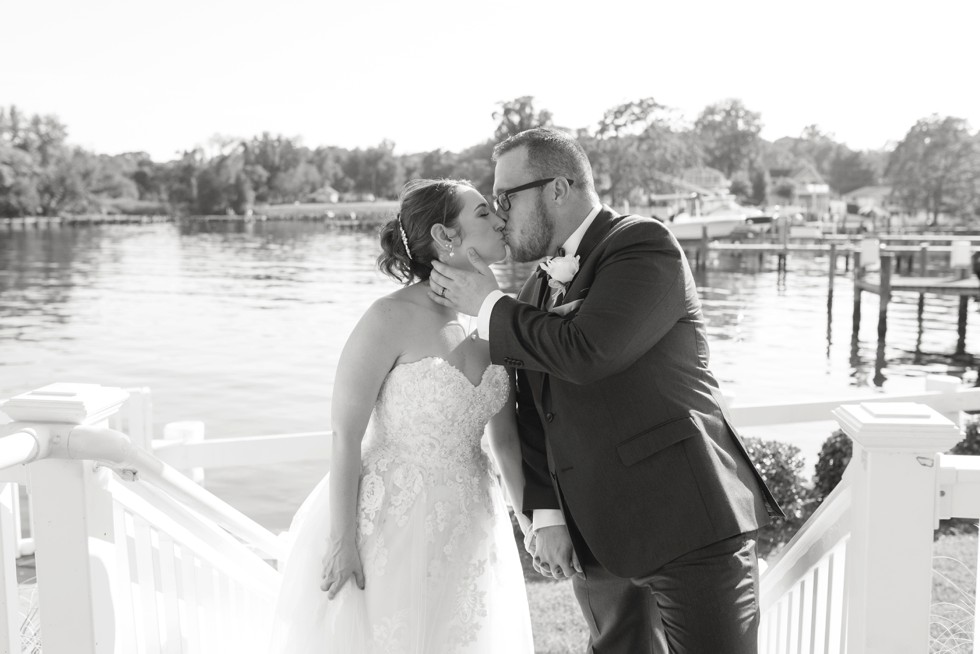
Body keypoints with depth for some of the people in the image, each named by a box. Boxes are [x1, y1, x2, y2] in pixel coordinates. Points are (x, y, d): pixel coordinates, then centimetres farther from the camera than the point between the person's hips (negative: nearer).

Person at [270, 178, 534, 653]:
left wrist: (533, 518, 10)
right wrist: (342, 539, -13)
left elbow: (505, 438, 9)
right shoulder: (391, 319, -16)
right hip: (390, 523, -5)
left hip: (467, 529, 6)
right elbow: (346, 435, -13)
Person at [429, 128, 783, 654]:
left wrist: (488, 306, -11)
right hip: (595, 538, 7)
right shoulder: (538, 290, 14)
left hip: (688, 523, -7)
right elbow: (535, 416, 12)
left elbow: (586, 352, -25)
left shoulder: (644, 245, -10)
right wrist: (545, 514, -1)